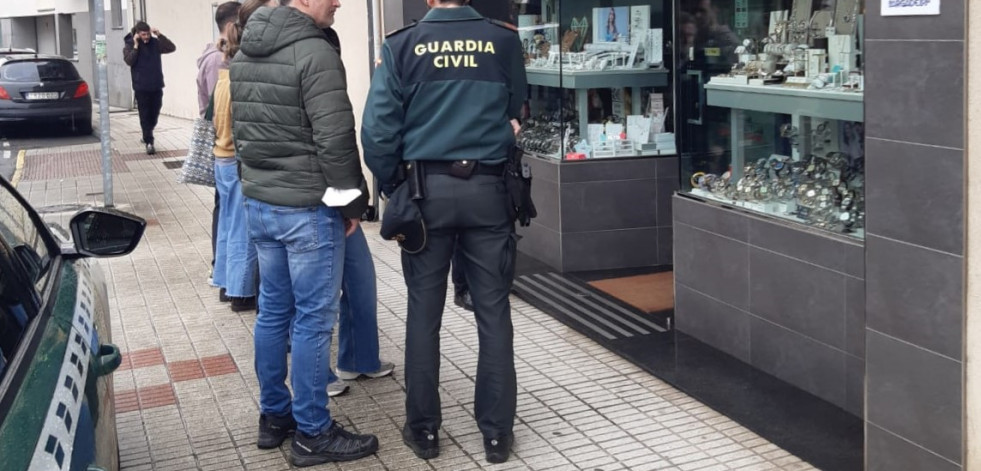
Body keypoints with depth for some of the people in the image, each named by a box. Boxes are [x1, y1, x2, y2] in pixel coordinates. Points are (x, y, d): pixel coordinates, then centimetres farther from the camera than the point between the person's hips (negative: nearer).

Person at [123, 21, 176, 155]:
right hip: (141, 87, -3)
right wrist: (136, 45, -20)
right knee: (145, 115, -4)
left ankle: (147, 136, 32)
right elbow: (129, 61, -18)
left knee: (154, 114, 12)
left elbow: (172, 48, -8)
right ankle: (149, 142, -3)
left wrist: (160, 35, -14)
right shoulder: (130, 45, -3)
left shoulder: (155, 43, 3)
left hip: (156, 86, 3)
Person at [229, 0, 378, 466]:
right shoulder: (314, 52, -17)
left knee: (273, 312, 16)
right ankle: (312, 434, 7)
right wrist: (351, 200, -8)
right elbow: (335, 139, -18)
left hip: (258, 203, 8)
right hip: (307, 208, -8)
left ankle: (273, 416, 26)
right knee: (312, 320, -1)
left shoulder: (243, 53, 10)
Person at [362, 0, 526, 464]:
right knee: (493, 312, 7)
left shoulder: (401, 46, -3)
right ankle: (496, 432, 12)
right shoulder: (505, 41, -1)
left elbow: (378, 129, -6)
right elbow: (517, 116, 6)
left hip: (427, 188, 0)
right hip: (488, 188, 0)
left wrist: (393, 187, 5)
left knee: (424, 313, 10)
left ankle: (423, 428, 17)